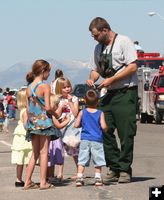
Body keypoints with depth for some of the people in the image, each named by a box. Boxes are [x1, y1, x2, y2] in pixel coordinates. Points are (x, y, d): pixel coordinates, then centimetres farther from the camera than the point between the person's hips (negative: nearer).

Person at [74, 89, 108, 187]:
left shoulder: (82, 112, 1)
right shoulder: (100, 113, -5)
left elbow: (76, 125, 0)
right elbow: (103, 126, -11)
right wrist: (106, 129, 10)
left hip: (85, 140, 1)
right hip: (97, 140, -1)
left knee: (82, 160, 3)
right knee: (98, 160, 8)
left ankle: (79, 177, -3)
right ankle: (98, 177, 8)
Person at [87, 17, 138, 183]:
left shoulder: (123, 41, -7)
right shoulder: (98, 47, 15)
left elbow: (133, 67, -13)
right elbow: (96, 69, 23)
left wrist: (111, 80, -15)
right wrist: (92, 78, 0)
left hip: (126, 93, -7)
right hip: (108, 94, 7)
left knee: (126, 133, -5)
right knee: (105, 131, 3)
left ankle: (125, 170, 2)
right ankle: (114, 167, 12)